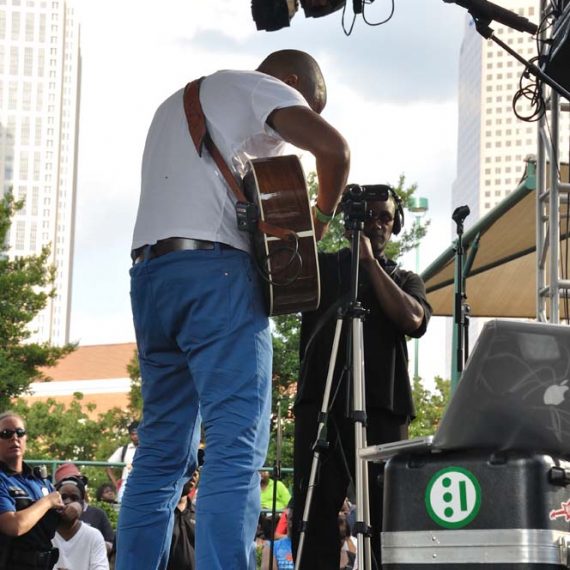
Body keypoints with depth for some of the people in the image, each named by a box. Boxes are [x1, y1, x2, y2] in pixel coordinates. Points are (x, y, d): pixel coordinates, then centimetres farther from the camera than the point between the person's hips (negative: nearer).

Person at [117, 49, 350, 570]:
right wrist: (319, 219, 6)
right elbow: (333, 146, -9)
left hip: (148, 270, 8)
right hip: (215, 270, -8)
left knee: (162, 453, 8)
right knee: (237, 447, -13)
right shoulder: (257, 86, 7)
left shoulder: (174, 105, 32)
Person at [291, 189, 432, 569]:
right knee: (315, 513, -6)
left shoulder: (406, 280, 20)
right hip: (321, 403, 0)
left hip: (382, 407, 0)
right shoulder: (322, 266, 19)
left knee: (389, 515, -5)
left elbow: (412, 320, -1)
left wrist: (370, 261, -1)